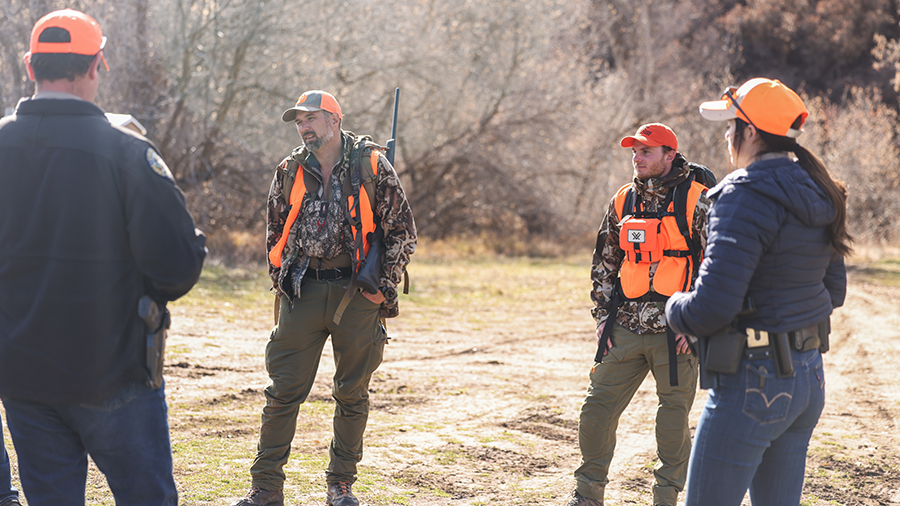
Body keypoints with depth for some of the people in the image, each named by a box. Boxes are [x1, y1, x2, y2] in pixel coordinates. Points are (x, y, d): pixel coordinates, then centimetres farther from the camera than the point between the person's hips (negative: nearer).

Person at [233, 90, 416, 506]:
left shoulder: (371, 165, -2)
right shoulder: (290, 171, 7)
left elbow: (403, 229, 1)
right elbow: (275, 234, 17)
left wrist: (385, 286, -3)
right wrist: (281, 284, 9)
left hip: (356, 293, -1)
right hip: (302, 291, 2)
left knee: (352, 393, 7)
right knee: (284, 390, -1)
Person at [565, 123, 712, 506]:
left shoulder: (697, 202, -5)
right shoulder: (623, 202, 10)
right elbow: (604, 263, 19)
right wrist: (603, 315, 10)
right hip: (625, 329, 4)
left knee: (674, 417, 4)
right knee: (596, 409, 4)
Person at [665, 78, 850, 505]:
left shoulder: (747, 196, -18)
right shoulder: (815, 196, 9)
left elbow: (712, 306, -24)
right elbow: (832, 291, 20)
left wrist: (675, 308, -3)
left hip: (754, 383, -9)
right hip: (808, 377, 9)